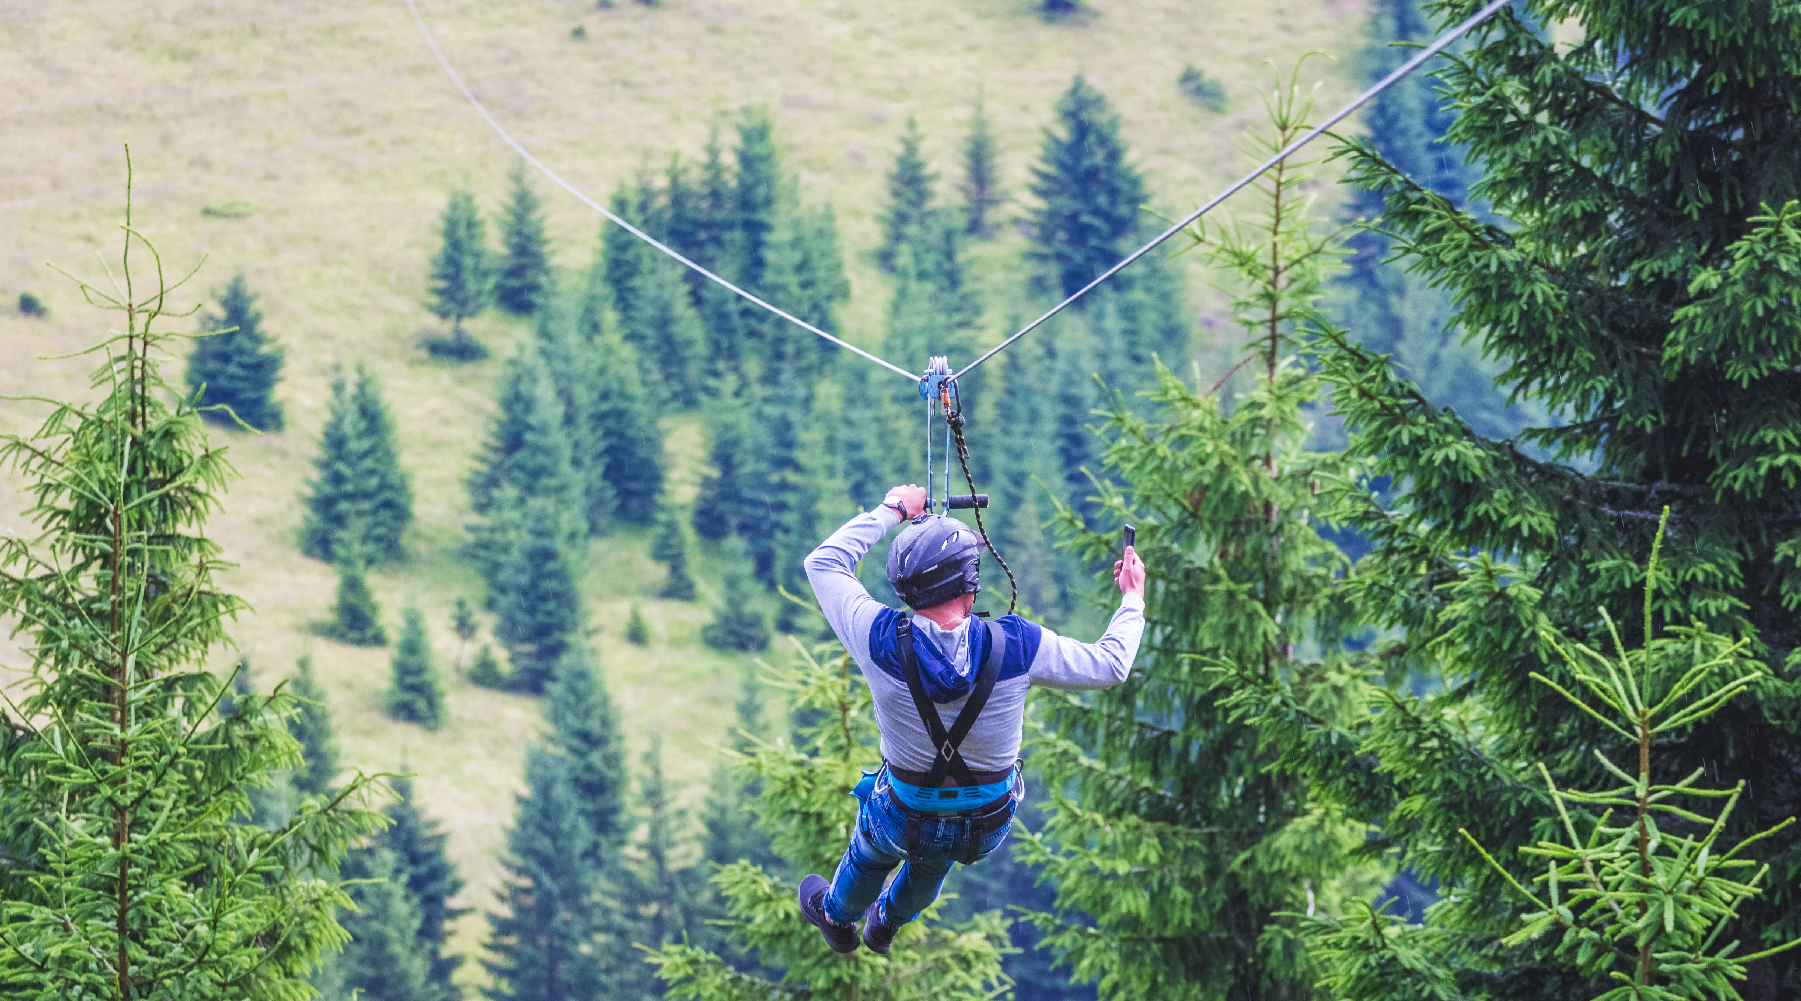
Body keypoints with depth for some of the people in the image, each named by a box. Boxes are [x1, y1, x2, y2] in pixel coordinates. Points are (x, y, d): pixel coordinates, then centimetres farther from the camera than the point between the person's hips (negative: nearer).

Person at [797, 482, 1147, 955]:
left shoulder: (884, 640, -29)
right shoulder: (1016, 646, -28)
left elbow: (824, 564, -12)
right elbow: (1110, 665, -12)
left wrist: (890, 511, 0)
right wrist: (1132, 600, 5)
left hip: (904, 821, -1)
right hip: (988, 827, 2)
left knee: (868, 855, 36)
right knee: (931, 862, 38)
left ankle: (837, 919, 64)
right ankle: (886, 924, 66)